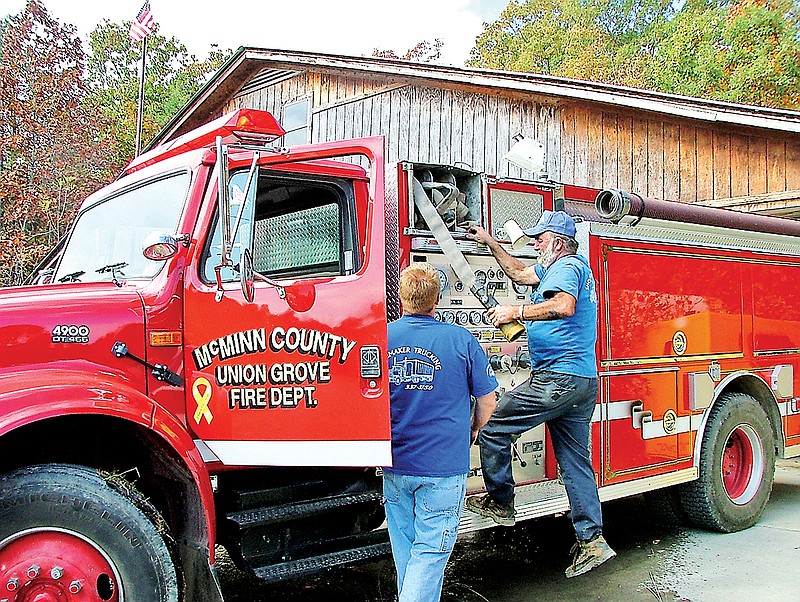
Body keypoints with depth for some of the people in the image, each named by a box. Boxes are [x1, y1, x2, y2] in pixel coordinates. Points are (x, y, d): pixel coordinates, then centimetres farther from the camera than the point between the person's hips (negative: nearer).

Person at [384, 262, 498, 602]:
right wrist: (472, 430, 20)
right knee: (429, 551, 4)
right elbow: (487, 401, -1)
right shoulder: (460, 340, -10)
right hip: (444, 467, -3)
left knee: (404, 546, 18)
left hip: (394, 465, 4)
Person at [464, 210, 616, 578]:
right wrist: (489, 242, 33)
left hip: (558, 378, -11)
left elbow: (564, 305, -31)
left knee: (492, 424, -1)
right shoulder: (570, 267, 22)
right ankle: (591, 540, 14)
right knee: (575, 462, 11)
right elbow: (521, 274, 34)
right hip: (583, 382, 11)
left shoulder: (567, 265, -9)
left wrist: (515, 312, -23)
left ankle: (500, 502, 9)